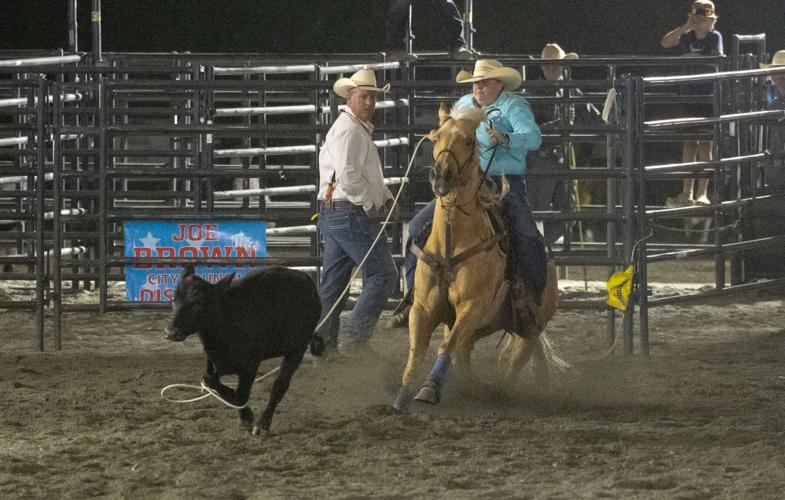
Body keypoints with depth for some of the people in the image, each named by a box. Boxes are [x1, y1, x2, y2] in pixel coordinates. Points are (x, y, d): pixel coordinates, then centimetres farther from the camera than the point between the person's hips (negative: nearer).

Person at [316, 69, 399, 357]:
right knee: (383, 275, -8)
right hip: (351, 214, -11)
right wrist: (372, 206, -13)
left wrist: (385, 197, 13)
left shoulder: (361, 130, 22)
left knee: (333, 281, 11)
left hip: (332, 213, 11)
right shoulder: (349, 130, -13)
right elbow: (348, 176, -23)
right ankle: (354, 338, -12)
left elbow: (368, 173, 30)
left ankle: (321, 340, 13)